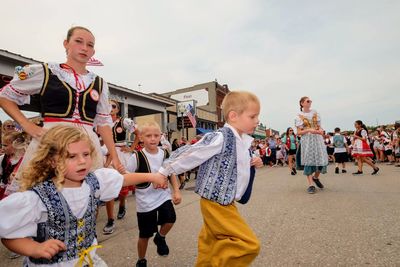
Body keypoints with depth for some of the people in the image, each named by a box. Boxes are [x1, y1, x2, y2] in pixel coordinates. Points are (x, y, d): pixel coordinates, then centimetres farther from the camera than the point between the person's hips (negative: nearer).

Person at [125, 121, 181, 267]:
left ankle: (160, 238, 18)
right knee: (145, 235, 11)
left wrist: (176, 191, 3)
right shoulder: (136, 157, -15)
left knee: (170, 219, -19)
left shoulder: (165, 154, -3)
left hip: (163, 195, 3)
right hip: (145, 200, -2)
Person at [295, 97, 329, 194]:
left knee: (322, 160, -2)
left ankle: (316, 177, 26)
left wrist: (320, 130, -8)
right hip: (307, 140, -4)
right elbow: (299, 132, -3)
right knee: (309, 161, -5)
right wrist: (309, 130, -19)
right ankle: (311, 185, 1)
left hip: (318, 138, 4)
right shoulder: (299, 116, 1)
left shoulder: (315, 113, 13)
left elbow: (319, 127, 15)